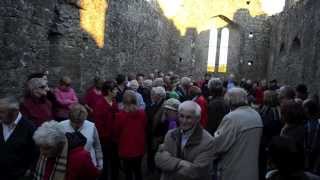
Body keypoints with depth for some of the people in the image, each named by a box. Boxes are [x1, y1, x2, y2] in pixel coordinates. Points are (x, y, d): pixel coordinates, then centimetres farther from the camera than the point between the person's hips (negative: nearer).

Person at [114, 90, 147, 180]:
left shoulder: (120, 115, -18)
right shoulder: (142, 113, -8)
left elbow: (117, 132, -4)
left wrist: (119, 141, 16)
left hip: (126, 148, -3)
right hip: (139, 148, 3)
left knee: (128, 172, 12)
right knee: (138, 171, 19)